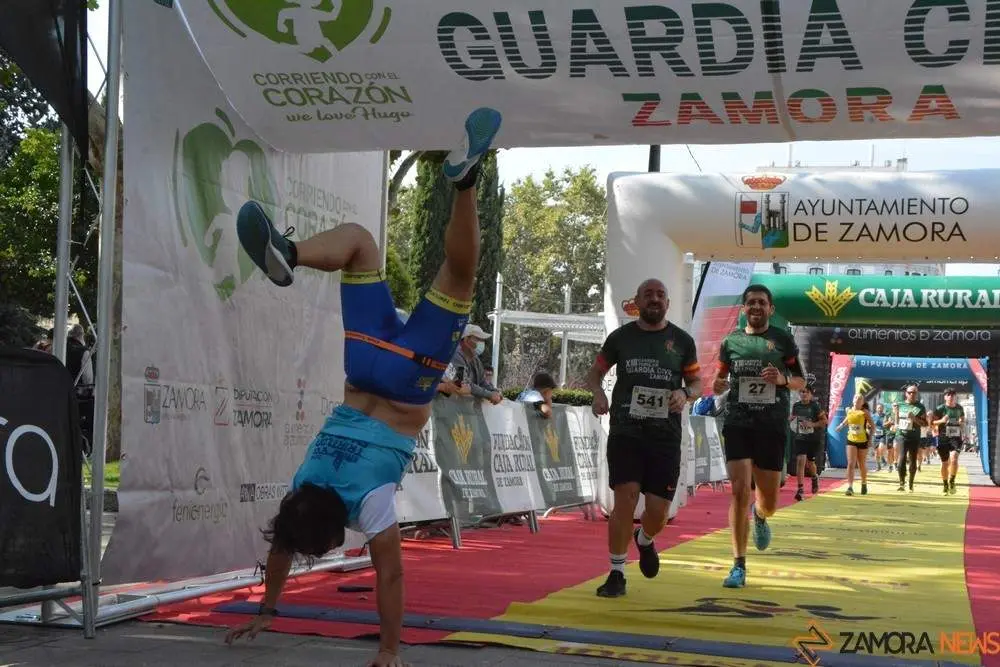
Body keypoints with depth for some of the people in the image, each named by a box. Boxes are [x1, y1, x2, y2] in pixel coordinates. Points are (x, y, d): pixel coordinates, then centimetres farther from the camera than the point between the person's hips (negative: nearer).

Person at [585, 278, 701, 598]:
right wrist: (598, 392, -8)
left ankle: (645, 541, 38)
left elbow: (697, 382, 12)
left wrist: (685, 394, -12)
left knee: (658, 509, 1)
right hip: (625, 431, -1)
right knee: (625, 498, -12)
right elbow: (595, 371, 15)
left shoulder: (681, 340, 6)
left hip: (665, 436, 1)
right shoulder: (620, 337, 6)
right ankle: (616, 574, 1)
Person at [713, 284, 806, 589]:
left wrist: (783, 379, -13)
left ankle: (760, 516, 47)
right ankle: (739, 566, -5)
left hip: (772, 426, 0)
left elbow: (801, 381, 8)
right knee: (739, 491, -12)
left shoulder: (783, 340, 4)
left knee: (769, 502, 6)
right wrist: (718, 385, -7)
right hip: (738, 423, 0)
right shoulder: (731, 341, 7)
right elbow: (721, 376, 17)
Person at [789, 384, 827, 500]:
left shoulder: (815, 406, -7)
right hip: (800, 438, 1)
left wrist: (813, 424, -21)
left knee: (810, 463, 12)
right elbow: (792, 418, 20)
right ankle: (800, 488, -14)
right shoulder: (796, 406, 3)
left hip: (813, 439, -1)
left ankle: (815, 477, 47)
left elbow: (824, 421, -7)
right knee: (800, 461, -14)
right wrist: (791, 419, -4)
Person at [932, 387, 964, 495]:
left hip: (956, 438, 1)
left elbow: (963, 421, 21)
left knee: (954, 459, -22)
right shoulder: (940, 408, -2)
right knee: (945, 463, 7)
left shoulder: (960, 408, 8)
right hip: (943, 438, -1)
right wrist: (941, 421, -21)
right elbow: (932, 422, -2)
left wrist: (962, 423, -2)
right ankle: (946, 485, 24)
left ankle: (952, 481, -9)